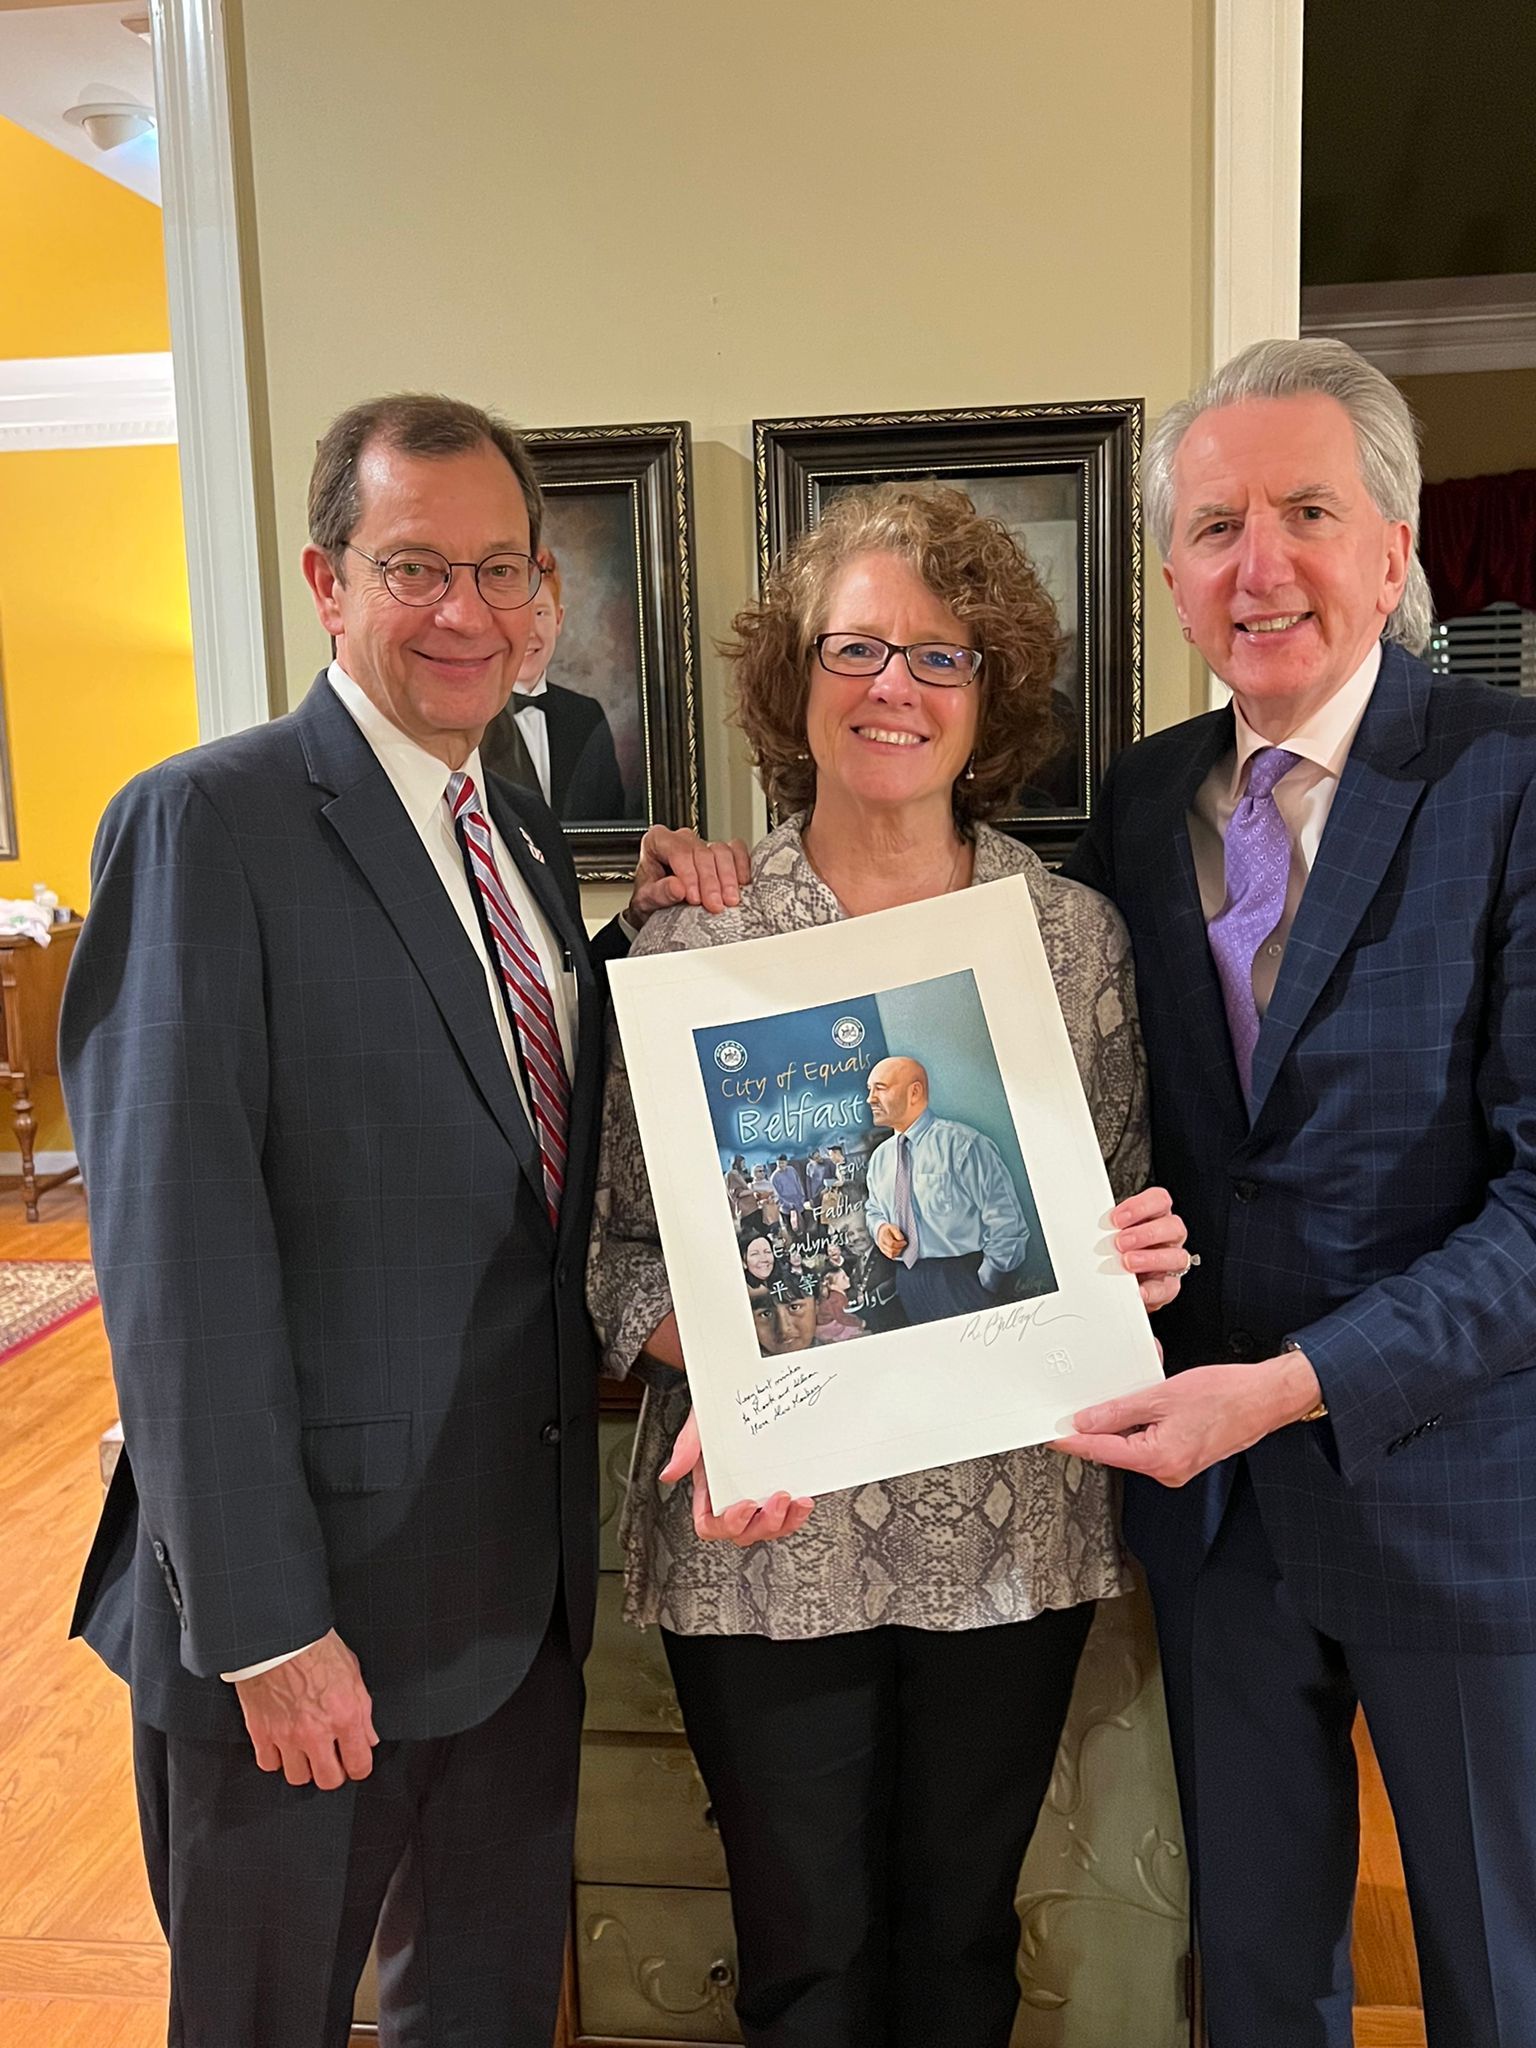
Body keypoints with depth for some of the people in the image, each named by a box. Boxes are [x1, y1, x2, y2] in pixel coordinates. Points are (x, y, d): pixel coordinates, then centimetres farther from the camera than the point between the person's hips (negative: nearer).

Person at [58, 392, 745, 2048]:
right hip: (303, 1610, -6)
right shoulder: (208, 821, -15)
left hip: (524, 1578, 7)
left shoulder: (521, 831, 8)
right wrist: (263, 1622, -19)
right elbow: (177, 1244, -19)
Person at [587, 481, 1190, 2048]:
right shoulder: (693, 939, -5)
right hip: (765, 1536, -1)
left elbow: (1122, 1215, 9)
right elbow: (623, 1244, -2)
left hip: (1011, 1531, 2)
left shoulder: (1077, 932, 0)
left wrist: (1140, 1257, -13)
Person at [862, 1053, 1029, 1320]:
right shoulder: (879, 1157, 10)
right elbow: (873, 1209, 27)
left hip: (962, 1280, -6)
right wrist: (880, 1227, 3)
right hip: (910, 1285, 6)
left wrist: (986, 1288, -12)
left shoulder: (961, 1143, -12)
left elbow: (1006, 1222, -13)